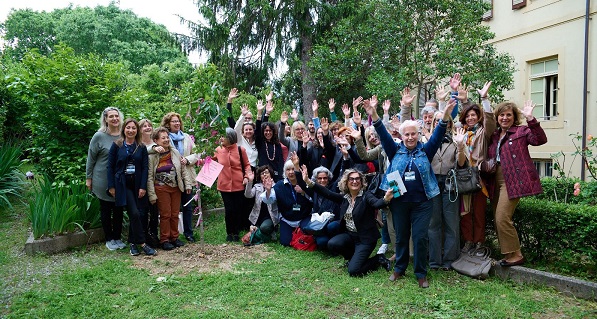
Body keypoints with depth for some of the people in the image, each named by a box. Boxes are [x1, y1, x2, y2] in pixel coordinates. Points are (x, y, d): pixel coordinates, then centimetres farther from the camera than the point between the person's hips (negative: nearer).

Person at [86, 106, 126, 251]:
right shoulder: (99, 136, -8)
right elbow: (90, 159, -3)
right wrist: (88, 178, -2)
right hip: (103, 180, -3)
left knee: (119, 209, 11)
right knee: (106, 209, 9)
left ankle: (117, 237, 24)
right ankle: (109, 239, 21)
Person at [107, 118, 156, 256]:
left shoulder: (141, 148, 7)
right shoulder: (116, 145, 2)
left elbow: (145, 167, 3)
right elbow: (110, 166, 2)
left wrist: (143, 187, -5)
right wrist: (111, 186, -4)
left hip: (137, 184, 3)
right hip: (122, 184, -2)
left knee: (133, 215, 7)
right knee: (135, 213, -13)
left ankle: (133, 243, 20)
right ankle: (142, 244, -8)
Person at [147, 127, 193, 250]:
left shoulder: (175, 152, 3)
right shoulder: (152, 156, -8)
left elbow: (183, 170, 9)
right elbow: (149, 177, -7)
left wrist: (188, 184, 3)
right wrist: (152, 195, -9)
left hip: (176, 188, 4)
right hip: (161, 188, -4)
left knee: (175, 214, 8)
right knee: (165, 214, -1)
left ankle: (174, 237, 21)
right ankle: (164, 240, 11)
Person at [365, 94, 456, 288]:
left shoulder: (425, 151, 5)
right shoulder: (396, 151, 5)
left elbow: (437, 136, -8)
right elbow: (383, 135, -7)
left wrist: (445, 116, -24)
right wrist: (374, 116, -23)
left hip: (422, 201, -1)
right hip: (399, 201, 1)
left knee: (421, 237, -1)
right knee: (401, 236, 12)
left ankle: (421, 274, 14)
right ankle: (399, 269, 28)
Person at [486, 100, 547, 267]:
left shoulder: (521, 131, 0)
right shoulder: (494, 136, 17)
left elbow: (540, 140, -18)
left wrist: (530, 119, -28)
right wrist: (485, 165, 1)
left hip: (513, 181, -7)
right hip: (497, 182, 7)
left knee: (502, 219, -12)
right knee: (498, 220, 9)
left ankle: (515, 255, 3)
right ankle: (507, 253, 22)